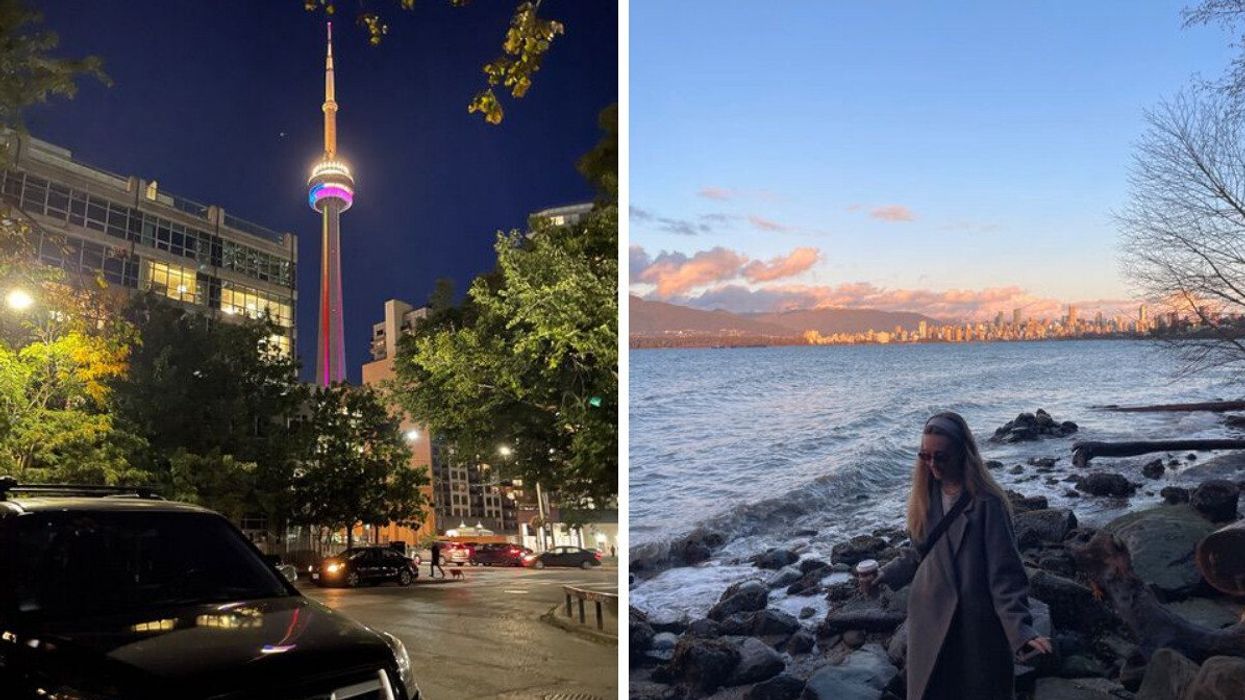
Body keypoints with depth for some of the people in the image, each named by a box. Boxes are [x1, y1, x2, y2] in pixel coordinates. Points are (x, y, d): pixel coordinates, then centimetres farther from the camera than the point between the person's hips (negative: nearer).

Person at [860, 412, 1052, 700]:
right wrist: (885, 576, 0)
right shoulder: (926, 496, 2)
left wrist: (1021, 630, -25)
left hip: (975, 623, -5)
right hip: (929, 620, 5)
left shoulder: (987, 503, -17)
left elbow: (1005, 572, -17)